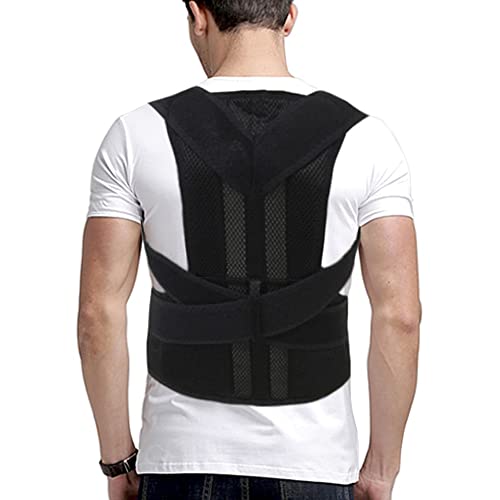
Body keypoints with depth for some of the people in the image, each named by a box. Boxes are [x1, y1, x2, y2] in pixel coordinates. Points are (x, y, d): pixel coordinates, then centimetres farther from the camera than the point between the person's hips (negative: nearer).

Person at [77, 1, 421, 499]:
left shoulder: (137, 135, -8)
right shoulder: (363, 139, -7)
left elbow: (99, 312, -8)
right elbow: (399, 315, -10)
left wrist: (117, 456, 4)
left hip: (182, 458, 0)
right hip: (314, 459, 0)